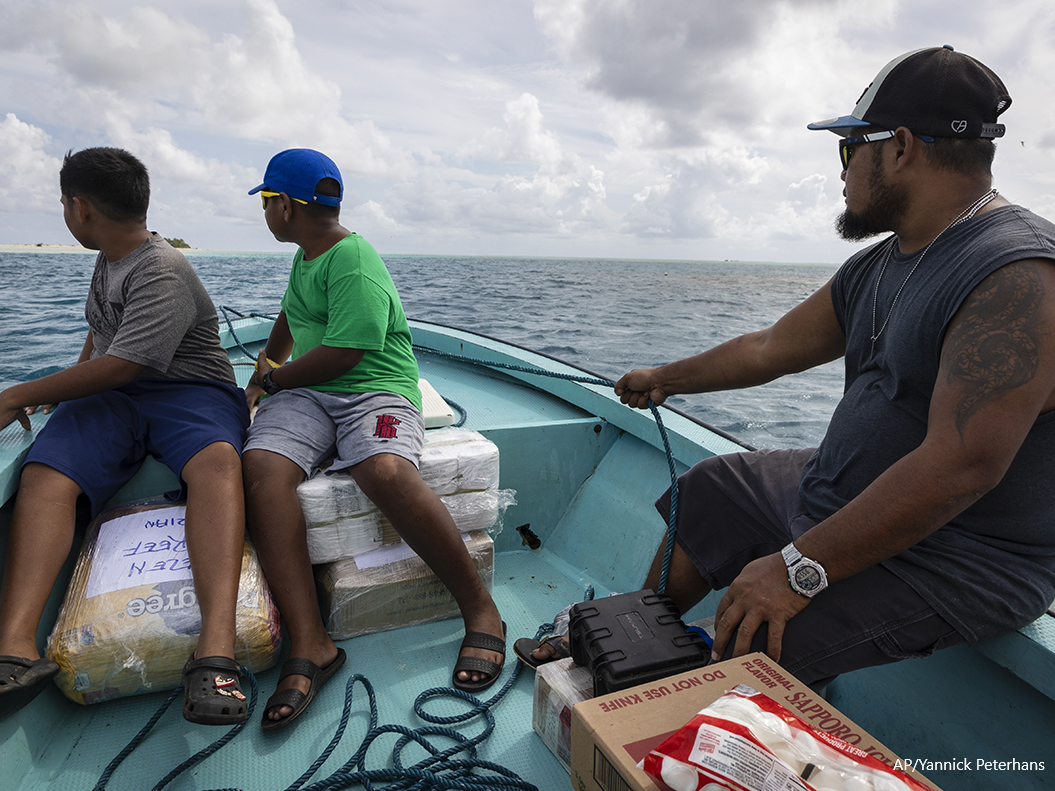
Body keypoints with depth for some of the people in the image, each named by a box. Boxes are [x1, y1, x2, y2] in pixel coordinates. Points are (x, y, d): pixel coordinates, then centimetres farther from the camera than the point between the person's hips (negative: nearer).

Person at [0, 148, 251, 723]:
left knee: (216, 460, -40)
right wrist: (66, 383, 24)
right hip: (108, 397, 8)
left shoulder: (163, 274, -12)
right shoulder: (108, 260, 20)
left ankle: (216, 648, -56)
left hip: (189, 391, -7)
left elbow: (116, 368, -18)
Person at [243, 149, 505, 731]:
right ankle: (309, 644, -30)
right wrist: (266, 363, 52)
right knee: (261, 466, -26)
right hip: (304, 393, 8)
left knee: (386, 471, -39)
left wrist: (273, 381, -2)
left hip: (373, 386, -7)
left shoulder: (354, 265, -10)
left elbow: (341, 354, -17)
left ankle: (480, 610, -21)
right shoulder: (305, 257, 22)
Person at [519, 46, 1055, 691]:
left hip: (955, 559, -9)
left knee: (747, 640, -26)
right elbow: (772, 348, 12)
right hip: (845, 496, 9)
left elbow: (961, 466, -31)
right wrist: (665, 380, 22)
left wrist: (801, 568, -31)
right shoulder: (876, 269, 5)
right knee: (711, 491, 16)